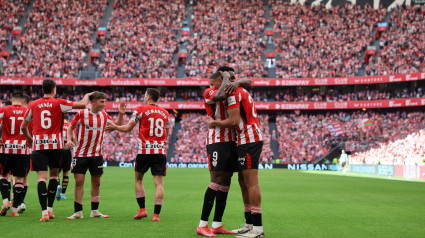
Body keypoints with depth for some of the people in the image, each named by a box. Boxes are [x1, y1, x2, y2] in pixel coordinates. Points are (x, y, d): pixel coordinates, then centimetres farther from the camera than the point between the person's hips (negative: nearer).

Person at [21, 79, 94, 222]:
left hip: (38, 145, 1)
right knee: (54, 175, 16)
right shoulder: (59, 103, -1)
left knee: (41, 177, -4)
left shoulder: (33, 105, 6)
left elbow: (23, 127, 15)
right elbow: (82, 105, 1)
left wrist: (29, 139, 33)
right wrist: (87, 96, 24)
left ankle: (44, 212, -14)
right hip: (55, 145, -1)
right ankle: (50, 209, 17)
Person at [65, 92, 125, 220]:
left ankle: (95, 210, 16)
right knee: (79, 181, -4)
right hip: (81, 154, -3)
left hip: (97, 154, 4)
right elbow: (70, 127, 3)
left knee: (96, 182, 7)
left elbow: (117, 126, 16)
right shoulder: (82, 114, -6)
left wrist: (121, 115, 0)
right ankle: (78, 211, 3)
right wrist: (69, 140, -12)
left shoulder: (104, 115, 5)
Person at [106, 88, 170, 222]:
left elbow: (127, 128, 2)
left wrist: (114, 127, 20)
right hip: (160, 151, 2)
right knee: (159, 183, -1)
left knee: (138, 179, 15)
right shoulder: (165, 113, 12)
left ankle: (142, 209, 8)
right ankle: (156, 214, -7)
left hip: (144, 150, -2)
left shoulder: (141, 110, 0)